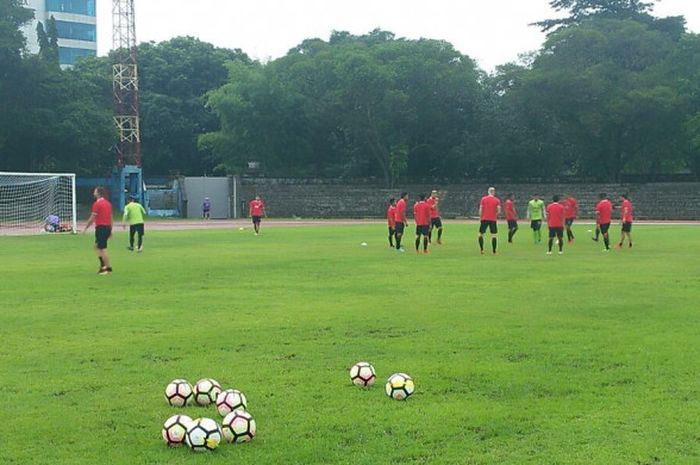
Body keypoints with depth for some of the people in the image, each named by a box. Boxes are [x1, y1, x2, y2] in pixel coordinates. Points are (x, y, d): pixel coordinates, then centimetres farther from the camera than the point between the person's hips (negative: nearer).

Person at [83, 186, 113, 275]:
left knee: (102, 249, -2)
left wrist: (85, 228, -5)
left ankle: (108, 268, 0)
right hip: (107, 227, 8)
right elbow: (111, 218, 15)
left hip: (100, 228, -8)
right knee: (97, 246, 20)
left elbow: (92, 218, -13)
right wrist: (110, 230, 20)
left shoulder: (97, 204, -12)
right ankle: (103, 266, 17)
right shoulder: (108, 203, 12)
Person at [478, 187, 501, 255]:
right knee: (493, 235, 4)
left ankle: (482, 250, 2)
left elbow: (480, 209, -1)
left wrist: (480, 217, 9)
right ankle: (494, 251, 1)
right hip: (493, 219, 0)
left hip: (484, 219, 0)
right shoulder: (497, 200, 1)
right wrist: (495, 214, 12)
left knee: (481, 234, 11)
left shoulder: (483, 199, 2)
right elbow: (499, 210, -7)